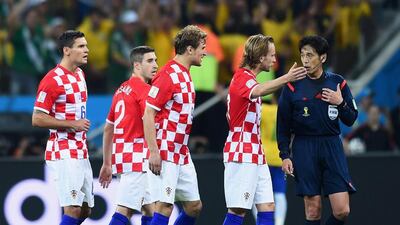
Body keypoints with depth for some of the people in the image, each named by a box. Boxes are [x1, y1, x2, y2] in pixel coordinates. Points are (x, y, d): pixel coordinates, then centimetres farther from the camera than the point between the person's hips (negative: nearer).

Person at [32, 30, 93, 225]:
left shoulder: (80, 75, 14)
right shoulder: (53, 80, -13)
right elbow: (37, 119, -15)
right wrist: (72, 124, -17)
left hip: (81, 152, 9)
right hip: (64, 155, -9)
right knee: (73, 209, -15)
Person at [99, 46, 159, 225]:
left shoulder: (122, 90, 18)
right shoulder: (143, 89, -9)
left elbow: (108, 129, 22)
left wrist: (107, 164, 26)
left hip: (121, 154, 9)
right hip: (137, 155, -9)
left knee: (150, 208, 13)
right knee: (125, 210, -11)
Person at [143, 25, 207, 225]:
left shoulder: (185, 75, 15)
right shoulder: (168, 75, -14)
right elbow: (148, 114, -17)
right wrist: (154, 152, -22)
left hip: (182, 154, 10)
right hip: (166, 154, -10)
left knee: (194, 206, 9)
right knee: (165, 206, -11)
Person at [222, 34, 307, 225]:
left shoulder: (247, 78, 18)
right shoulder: (242, 78, -13)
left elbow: (230, 115, 26)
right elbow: (258, 91, -39)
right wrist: (286, 79, -52)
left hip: (256, 155, 10)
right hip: (242, 155, -10)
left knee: (267, 207, 4)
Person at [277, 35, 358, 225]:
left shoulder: (338, 83, 4)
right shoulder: (293, 86, -1)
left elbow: (350, 120, 8)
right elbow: (283, 125, 3)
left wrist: (340, 103, -10)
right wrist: (284, 156, -3)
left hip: (332, 147, 2)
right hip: (304, 147, -2)